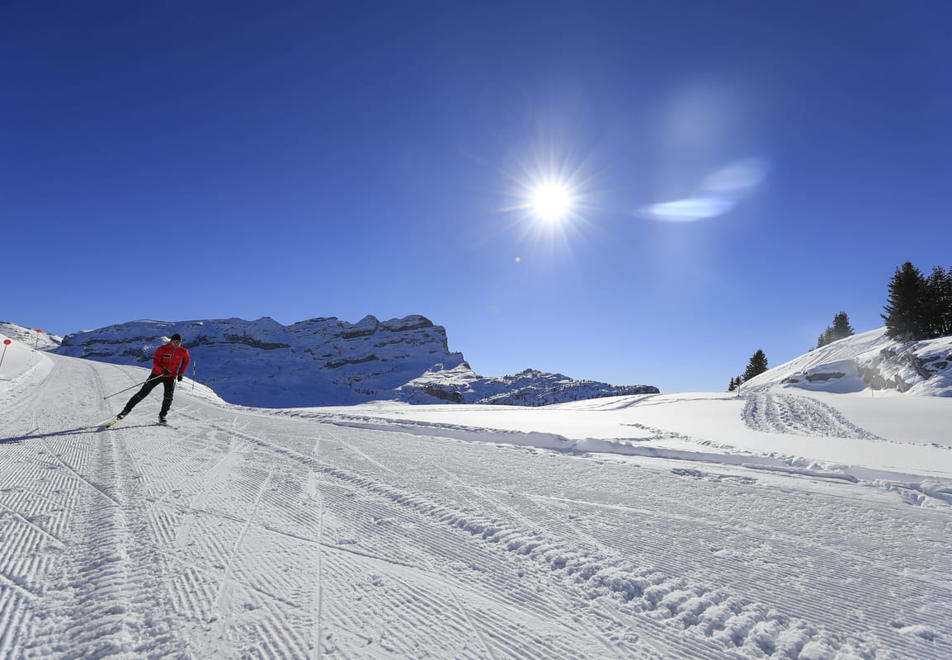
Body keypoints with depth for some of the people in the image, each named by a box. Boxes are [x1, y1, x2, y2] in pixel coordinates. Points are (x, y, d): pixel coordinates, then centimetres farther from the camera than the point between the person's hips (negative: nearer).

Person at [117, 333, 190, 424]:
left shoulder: (184, 352, -9)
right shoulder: (162, 349, -15)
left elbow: (186, 361, 11)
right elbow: (155, 362, -18)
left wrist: (180, 373, 5)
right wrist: (162, 370, -37)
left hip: (171, 376, 1)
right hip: (157, 374, -1)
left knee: (169, 395, -15)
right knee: (143, 392, 0)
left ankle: (162, 416, 0)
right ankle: (126, 410, 16)